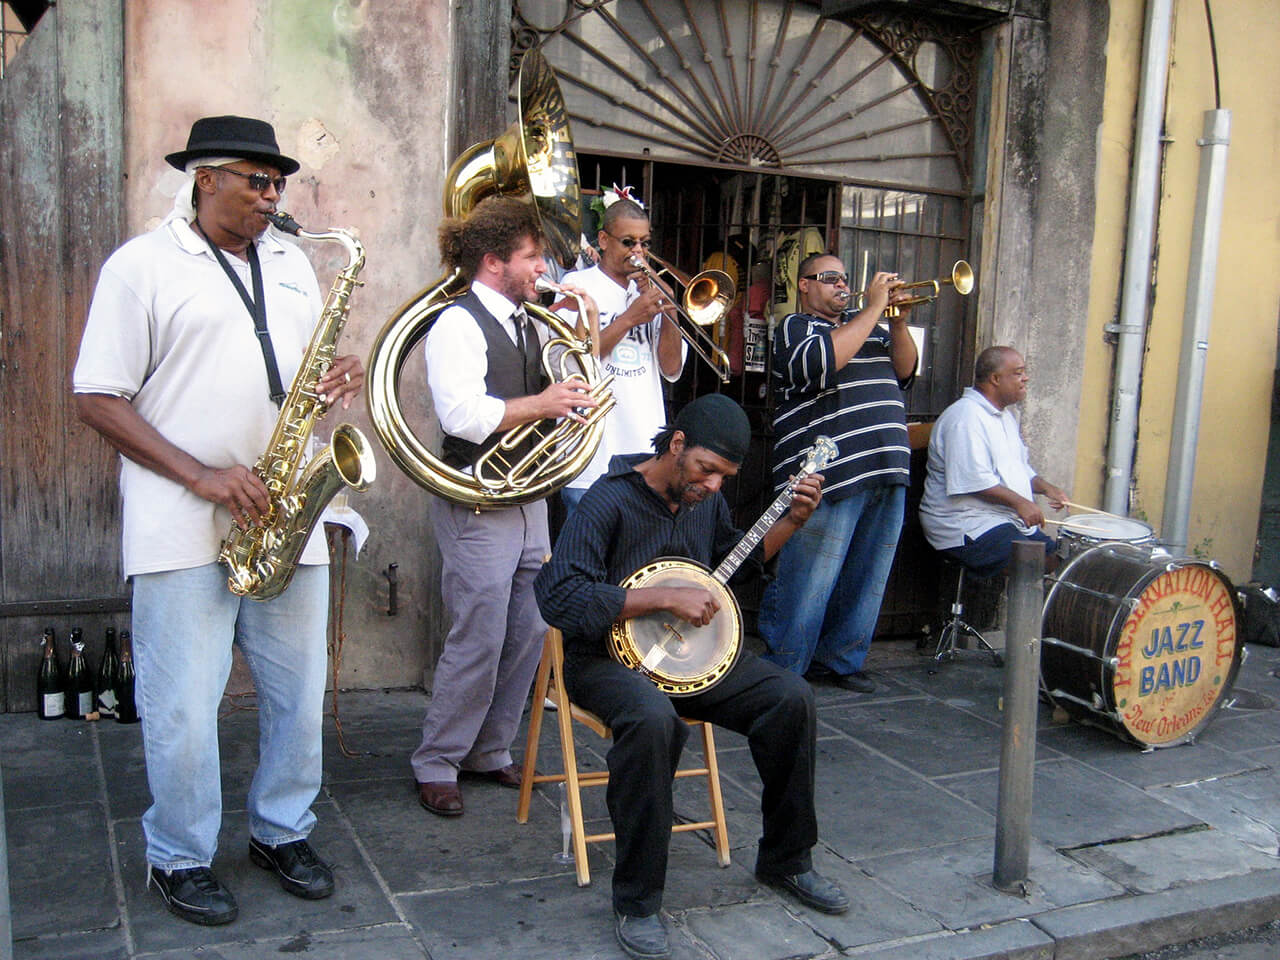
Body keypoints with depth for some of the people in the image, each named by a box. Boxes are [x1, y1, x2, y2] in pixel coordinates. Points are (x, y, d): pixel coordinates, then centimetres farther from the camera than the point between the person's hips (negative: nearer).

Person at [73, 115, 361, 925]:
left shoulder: (290, 262, 15)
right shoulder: (143, 264, -3)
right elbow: (99, 398, -7)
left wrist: (338, 380, -2)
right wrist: (202, 476, -17)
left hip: (288, 519, 5)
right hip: (184, 528, -5)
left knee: (300, 693, 12)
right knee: (184, 709, 2)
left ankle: (283, 834, 31)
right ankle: (181, 859, 22)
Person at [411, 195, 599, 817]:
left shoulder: (529, 325, 15)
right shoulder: (458, 324, -11)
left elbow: (574, 387, 25)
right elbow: (461, 414, -24)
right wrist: (542, 404, -20)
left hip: (529, 501, 9)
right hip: (478, 505, -8)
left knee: (527, 636, 11)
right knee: (478, 642, -5)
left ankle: (488, 751, 26)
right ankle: (436, 764, 12)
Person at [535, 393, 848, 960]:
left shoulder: (706, 498, 6)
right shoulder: (609, 500, -17)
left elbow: (736, 559, 26)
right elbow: (558, 597, -26)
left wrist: (792, 520, 9)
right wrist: (667, 598, -26)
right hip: (607, 657, -7)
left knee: (792, 697, -11)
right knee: (654, 719, -39)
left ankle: (785, 860, 11)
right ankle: (636, 902, -21)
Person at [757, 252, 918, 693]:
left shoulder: (866, 325, 23)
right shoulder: (796, 327, 1)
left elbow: (904, 372, 16)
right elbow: (822, 361, -20)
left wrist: (898, 322, 1)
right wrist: (874, 308, -14)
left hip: (888, 474, 7)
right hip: (828, 476, -7)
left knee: (865, 579, 11)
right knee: (807, 585, -7)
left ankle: (839, 659, 23)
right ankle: (779, 669, 3)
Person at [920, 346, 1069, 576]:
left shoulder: (1005, 416, 20)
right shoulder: (965, 418, -15)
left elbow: (1021, 466, 30)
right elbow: (972, 479, -23)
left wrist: (1046, 488, 11)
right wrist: (1019, 502, -22)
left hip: (1012, 521, 10)